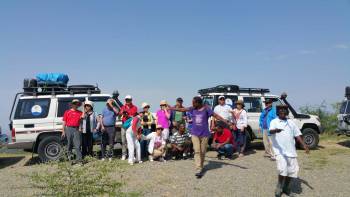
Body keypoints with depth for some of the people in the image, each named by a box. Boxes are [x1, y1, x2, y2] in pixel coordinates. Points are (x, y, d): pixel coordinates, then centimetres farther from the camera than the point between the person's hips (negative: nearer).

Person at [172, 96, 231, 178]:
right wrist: (172, 108, 17)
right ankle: (198, 169, -8)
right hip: (195, 134, 2)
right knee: (197, 151, -6)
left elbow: (216, 116, -13)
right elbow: (183, 109, 11)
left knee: (202, 152, 8)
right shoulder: (193, 109, 1)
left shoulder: (206, 109, -9)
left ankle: (201, 167, 27)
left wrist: (227, 122, -20)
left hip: (204, 134, -2)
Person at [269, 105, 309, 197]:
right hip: (279, 151, -5)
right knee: (282, 169, -16)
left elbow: (297, 135, 15)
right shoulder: (274, 122, 0)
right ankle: (279, 188, 6)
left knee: (293, 170, 4)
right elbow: (271, 131, -20)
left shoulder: (291, 123, 15)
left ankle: (287, 188, 26)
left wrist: (304, 145, 3)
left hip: (291, 151, 5)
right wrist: (276, 130, -43)